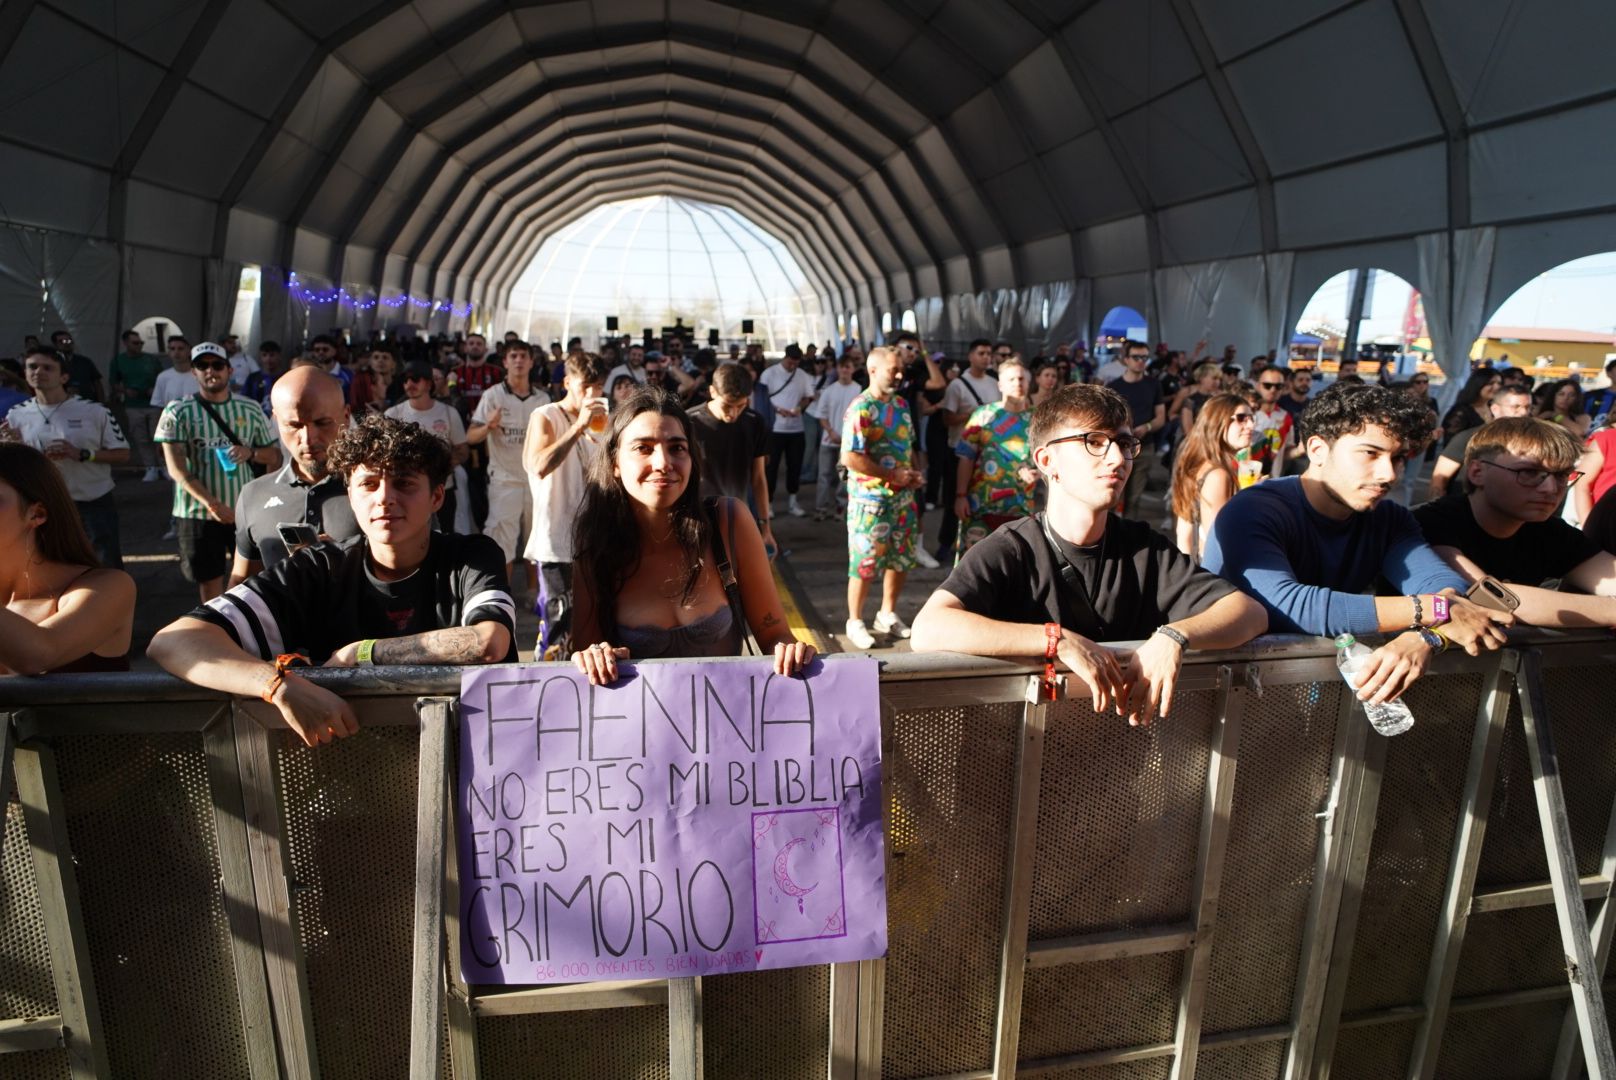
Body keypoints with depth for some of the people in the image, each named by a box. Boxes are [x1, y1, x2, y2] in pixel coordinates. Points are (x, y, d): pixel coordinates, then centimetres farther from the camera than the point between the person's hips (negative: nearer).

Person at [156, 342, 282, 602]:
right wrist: (212, 504, -21)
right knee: (210, 585, 7)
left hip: (246, 510, 2)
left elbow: (275, 456, 11)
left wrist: (251, 452, -12)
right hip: (198, 513, -2)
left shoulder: (251, 410, 6)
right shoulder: (178, 412, -2)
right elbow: (176, 469, -9)